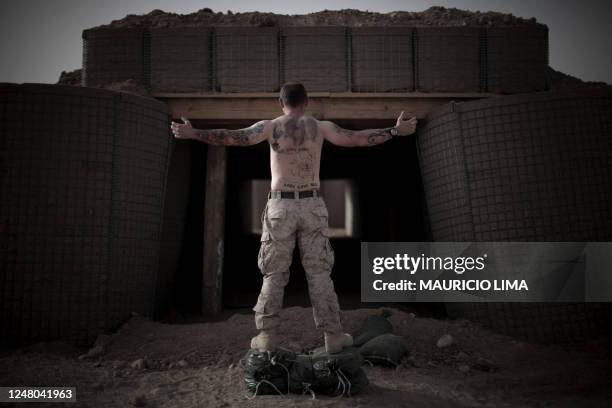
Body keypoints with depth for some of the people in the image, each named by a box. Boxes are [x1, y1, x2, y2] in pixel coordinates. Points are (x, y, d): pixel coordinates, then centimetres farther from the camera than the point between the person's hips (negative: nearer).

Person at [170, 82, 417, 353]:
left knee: (274, 273, 8)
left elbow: (233, 137, -7)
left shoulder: (270, 127, 0)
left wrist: (192, 134, 0)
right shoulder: (320, 127, 2)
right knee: (319, 273, 7)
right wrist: (395, 131, 10)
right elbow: (357, 139, 1)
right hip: (312, 205, 1)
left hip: (280, 206, 0)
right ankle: (333, 335, 10)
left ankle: (267, 335, 10)